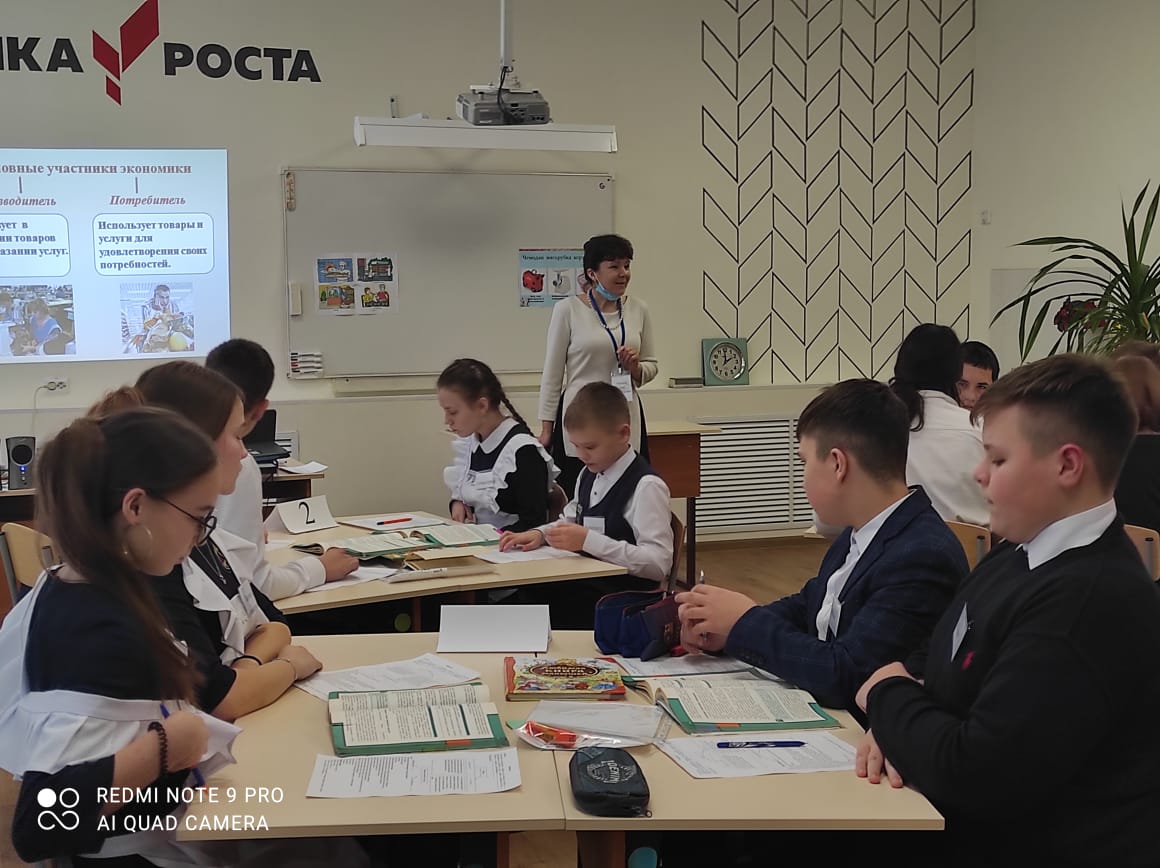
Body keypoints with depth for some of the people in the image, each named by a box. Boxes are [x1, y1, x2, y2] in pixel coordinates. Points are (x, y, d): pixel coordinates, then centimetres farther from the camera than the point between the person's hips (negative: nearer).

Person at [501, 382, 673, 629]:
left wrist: (588, 541, -26)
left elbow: (659, 562, -20)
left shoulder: (646, 486, -14)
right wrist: (541, 534, 6)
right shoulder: (588, 475, 13)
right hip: (586, 585, 8)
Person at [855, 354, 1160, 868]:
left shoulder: (1094, 600, -25)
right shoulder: (1019, 552, 5)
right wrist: (898, 725, -8)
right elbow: (937, 665, 14)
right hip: (961, 826, 8)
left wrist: (888, 696, -9)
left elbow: (973, 775, -27)